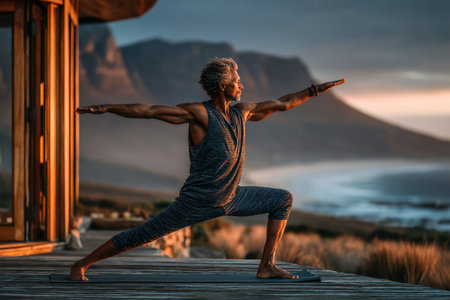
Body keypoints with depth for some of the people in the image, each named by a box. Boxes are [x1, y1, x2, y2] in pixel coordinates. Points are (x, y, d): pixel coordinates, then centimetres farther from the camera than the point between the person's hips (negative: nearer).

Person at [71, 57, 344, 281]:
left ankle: (267, 266, 9)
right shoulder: (199, 113, -18)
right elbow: (149, 110, -24)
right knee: (142, 235, -6)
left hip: (230, 199, 7)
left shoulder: (242, 112, 3)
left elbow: (282, 104, 16)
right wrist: (107, 108, -31)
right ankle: (81, 265, 7)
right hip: (197, 202, -7)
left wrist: (315, 89, 19)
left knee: (284, 200, 8)